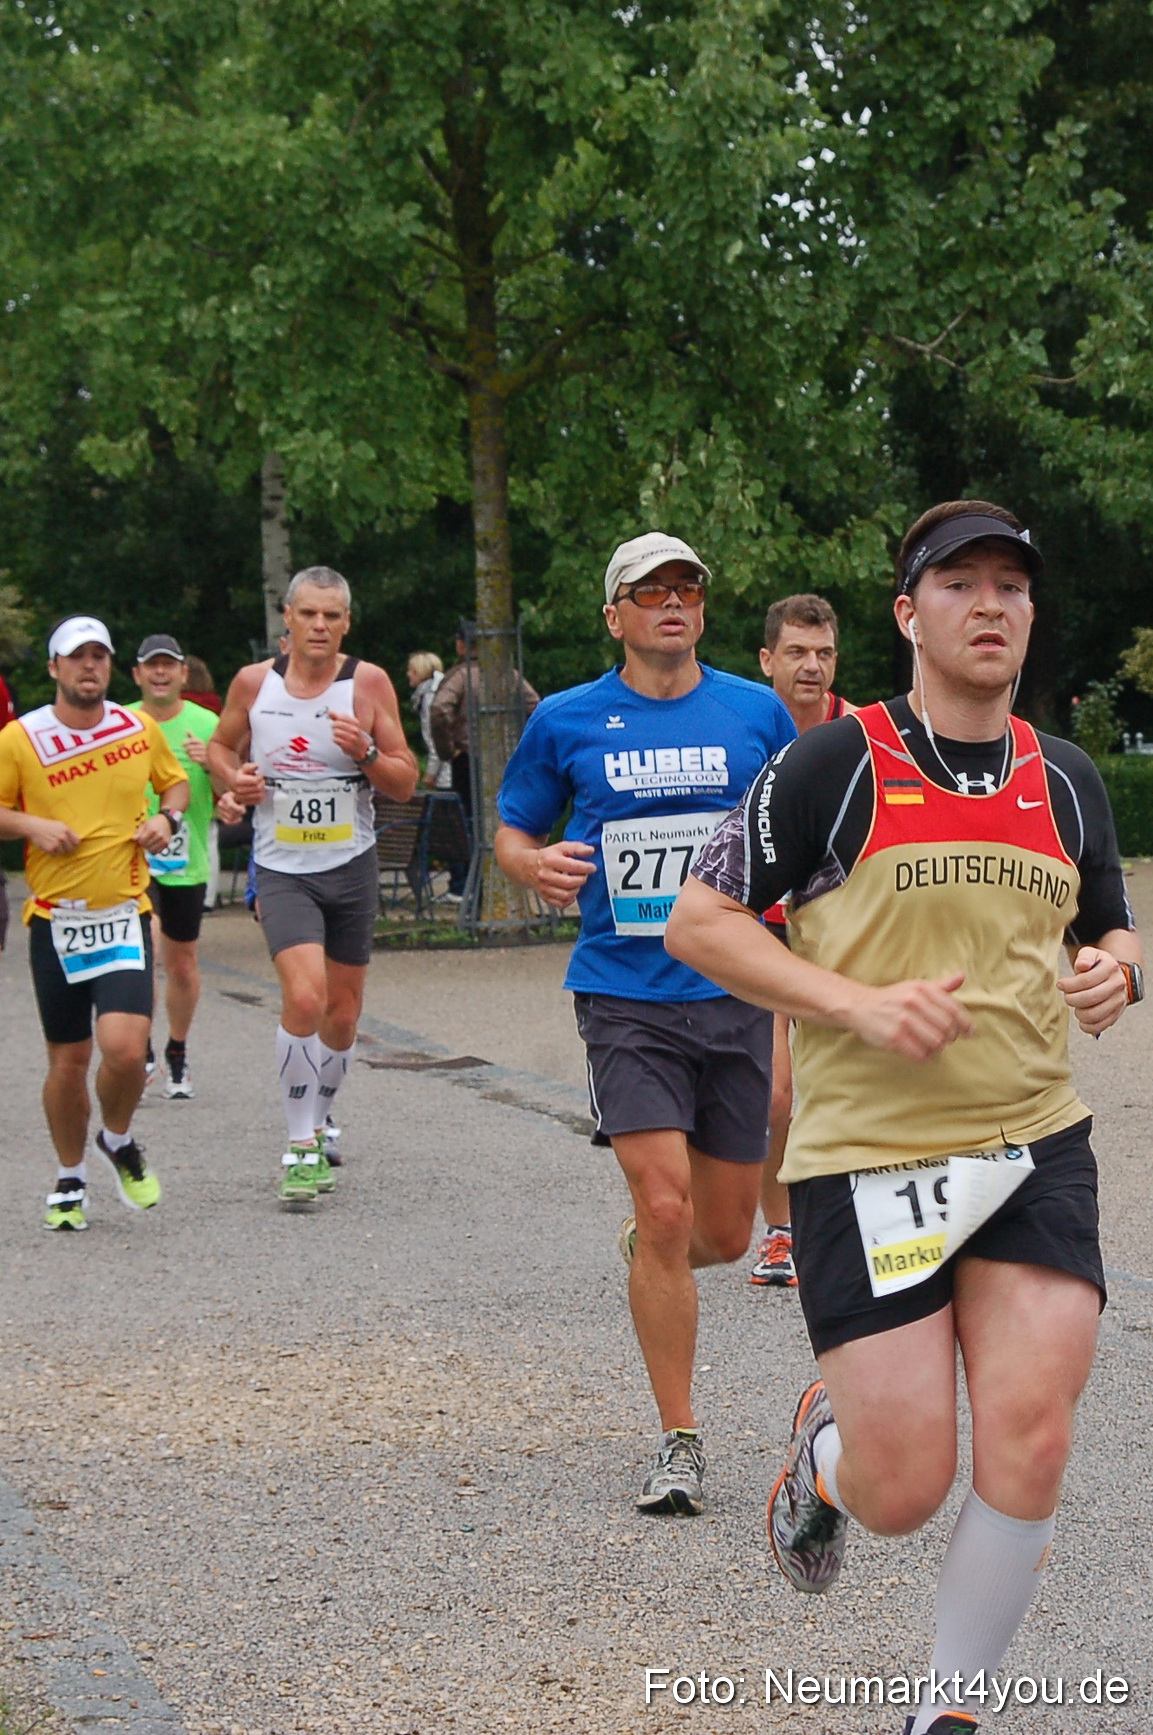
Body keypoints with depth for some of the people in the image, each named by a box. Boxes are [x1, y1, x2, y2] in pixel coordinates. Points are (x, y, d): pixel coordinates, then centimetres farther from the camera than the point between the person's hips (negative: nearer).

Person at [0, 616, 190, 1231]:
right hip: (54, 919, 0)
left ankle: (119, 1143, 14)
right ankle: (69, 1181, 27)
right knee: (68, 1060, 5)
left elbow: (175, 781, 21)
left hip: (125, 913, 0)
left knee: (125, 1048, -17)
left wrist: (167, 817, 2)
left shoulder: (140, 730, 4)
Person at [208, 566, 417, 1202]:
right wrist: (234, 777, -5)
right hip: (282, 869, -2)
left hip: (352, 867, 2)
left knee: (343, 1013, 11)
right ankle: (301, 1147, -10)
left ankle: (317, 1123, 37)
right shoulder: (253, 683, -2)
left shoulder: (369, 683, -4)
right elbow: (220, 745, 17)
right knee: (304, 999, -21)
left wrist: (366, 752, -20)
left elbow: (406, 785, -1)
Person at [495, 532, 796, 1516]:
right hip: (625, 1000, -2)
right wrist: (537, 865, -11)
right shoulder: (567, 722, 2)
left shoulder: (756, 713, 5)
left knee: (725, 1234, 8)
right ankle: (680, 1445, -3)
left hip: (735, 994, 2)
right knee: (665, 1211, -14)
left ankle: (650, 1255, 46)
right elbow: (513, 833, 12)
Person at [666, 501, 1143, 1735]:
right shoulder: (838, 766, -5)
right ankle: (823, 1449, 33)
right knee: (904, 1493, -5)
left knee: (1030, 1447, -10)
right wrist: (858, 1003, -16)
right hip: (867, 1158, -4)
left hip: (1036, 1147, 4)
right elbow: (698, 920, -4)